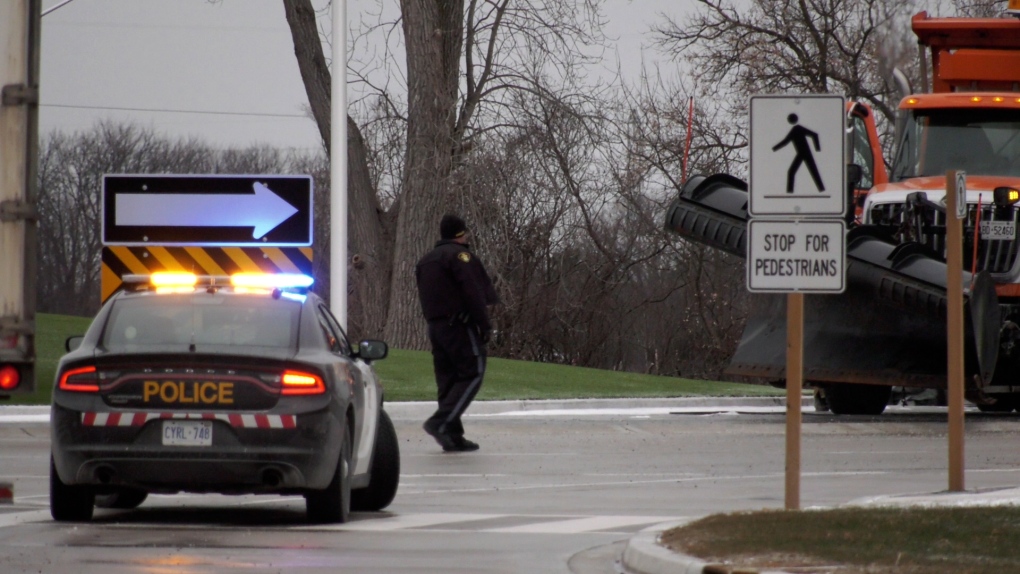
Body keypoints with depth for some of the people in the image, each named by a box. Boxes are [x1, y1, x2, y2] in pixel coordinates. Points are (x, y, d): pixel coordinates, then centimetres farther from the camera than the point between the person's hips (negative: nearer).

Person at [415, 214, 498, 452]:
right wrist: (485, 324, -13)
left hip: (435, 326, 9)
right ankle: (441, 422, -21)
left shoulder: (426, 261, 20)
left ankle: (453, 437, 6)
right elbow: (473, 292, -16)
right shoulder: (460, 256, -8)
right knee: (472, 374, -7)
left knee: (447, 379, 9)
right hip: (460, 325, -9)